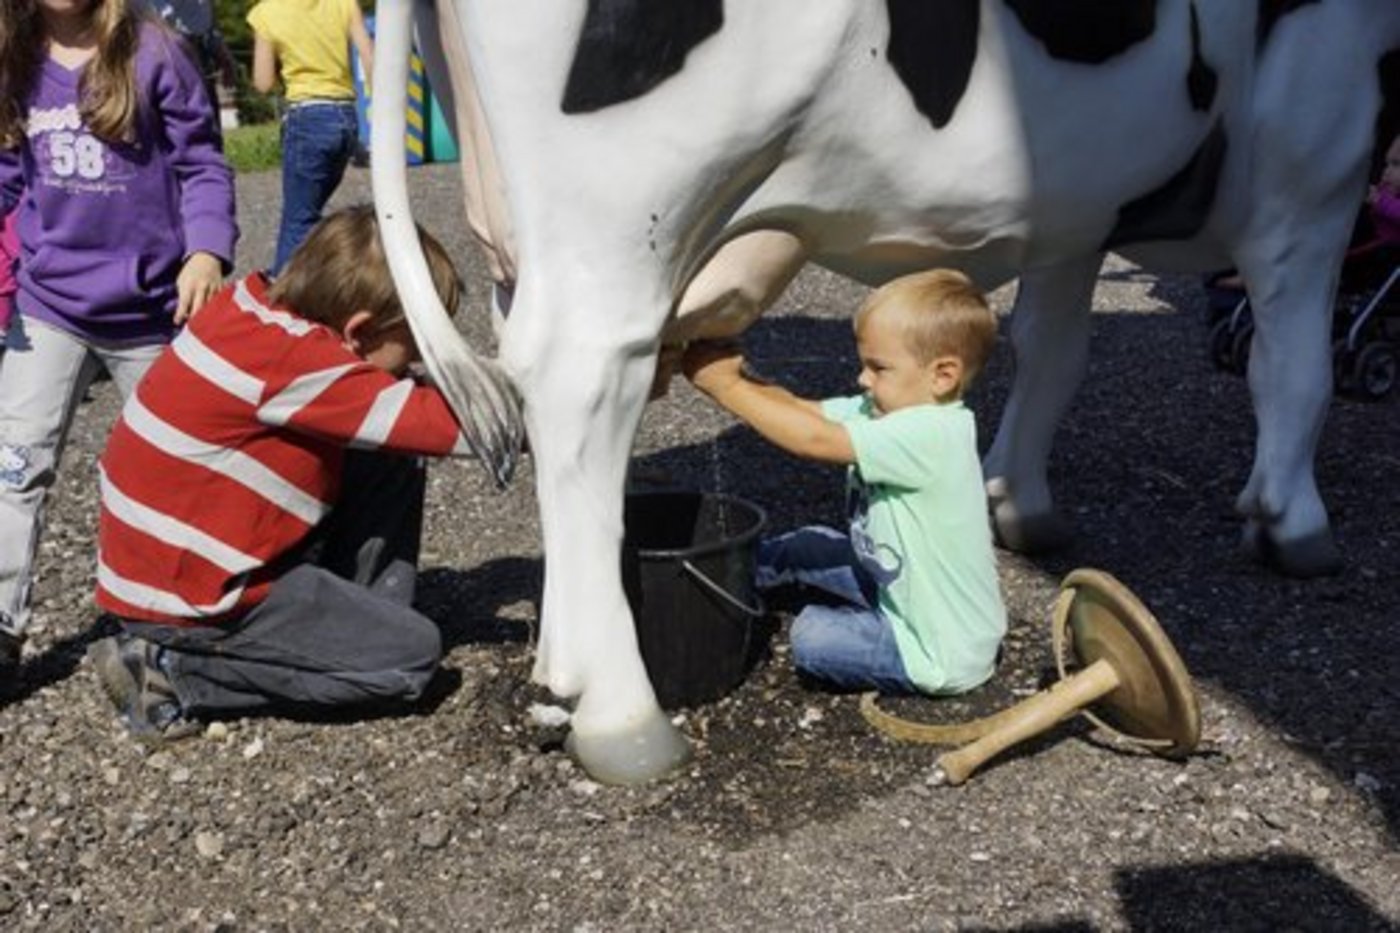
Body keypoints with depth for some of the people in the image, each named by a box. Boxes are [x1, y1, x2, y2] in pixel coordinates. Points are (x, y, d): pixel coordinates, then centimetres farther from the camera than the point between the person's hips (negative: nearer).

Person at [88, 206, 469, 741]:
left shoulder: (258, 306, -2)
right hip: (185, 599, -9)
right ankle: (174, 673, -4)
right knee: (414, 653, -5)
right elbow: (433, 424, -23)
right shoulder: (295, 362, -27)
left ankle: (355, 623, 10)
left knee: (393, 467, 4)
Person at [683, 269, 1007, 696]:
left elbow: (813, 439, -33)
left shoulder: (929, 435, -30)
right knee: (807, 546, 12)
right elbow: (800, 409, -6)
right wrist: (730, 374, -19)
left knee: (811, 638, -16)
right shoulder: (888, 410, -3)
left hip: (944, 651, -9)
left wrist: (727, 386, -28)